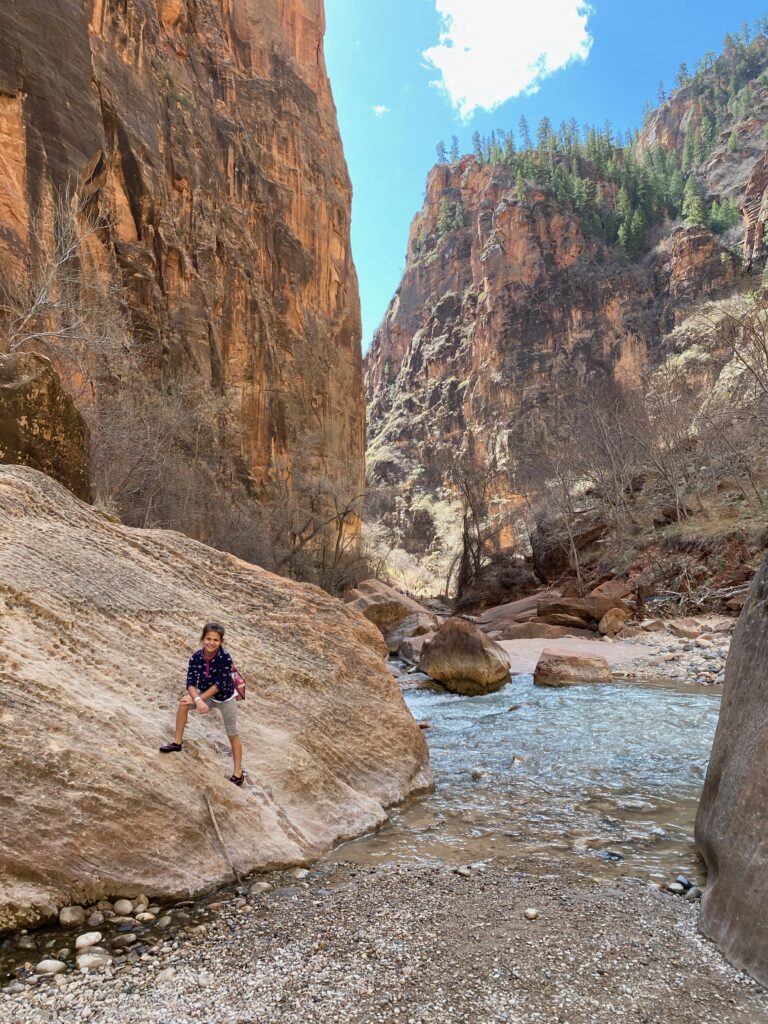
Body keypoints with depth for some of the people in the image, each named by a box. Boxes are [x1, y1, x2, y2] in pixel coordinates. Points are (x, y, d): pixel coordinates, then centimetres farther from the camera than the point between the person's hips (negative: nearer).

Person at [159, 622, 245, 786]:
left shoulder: (225, 658, -30)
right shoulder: (196, 657, -20)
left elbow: (220, 684, -27)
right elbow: (190, 683, -22)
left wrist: (201, 698, -26)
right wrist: (198, 700, -38)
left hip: (225, 698, -4)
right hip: (206, 696, 4)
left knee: (232, 735, 4)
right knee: (184, 702, -14)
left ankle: (238, 773, 17)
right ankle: (177, 742, 3)